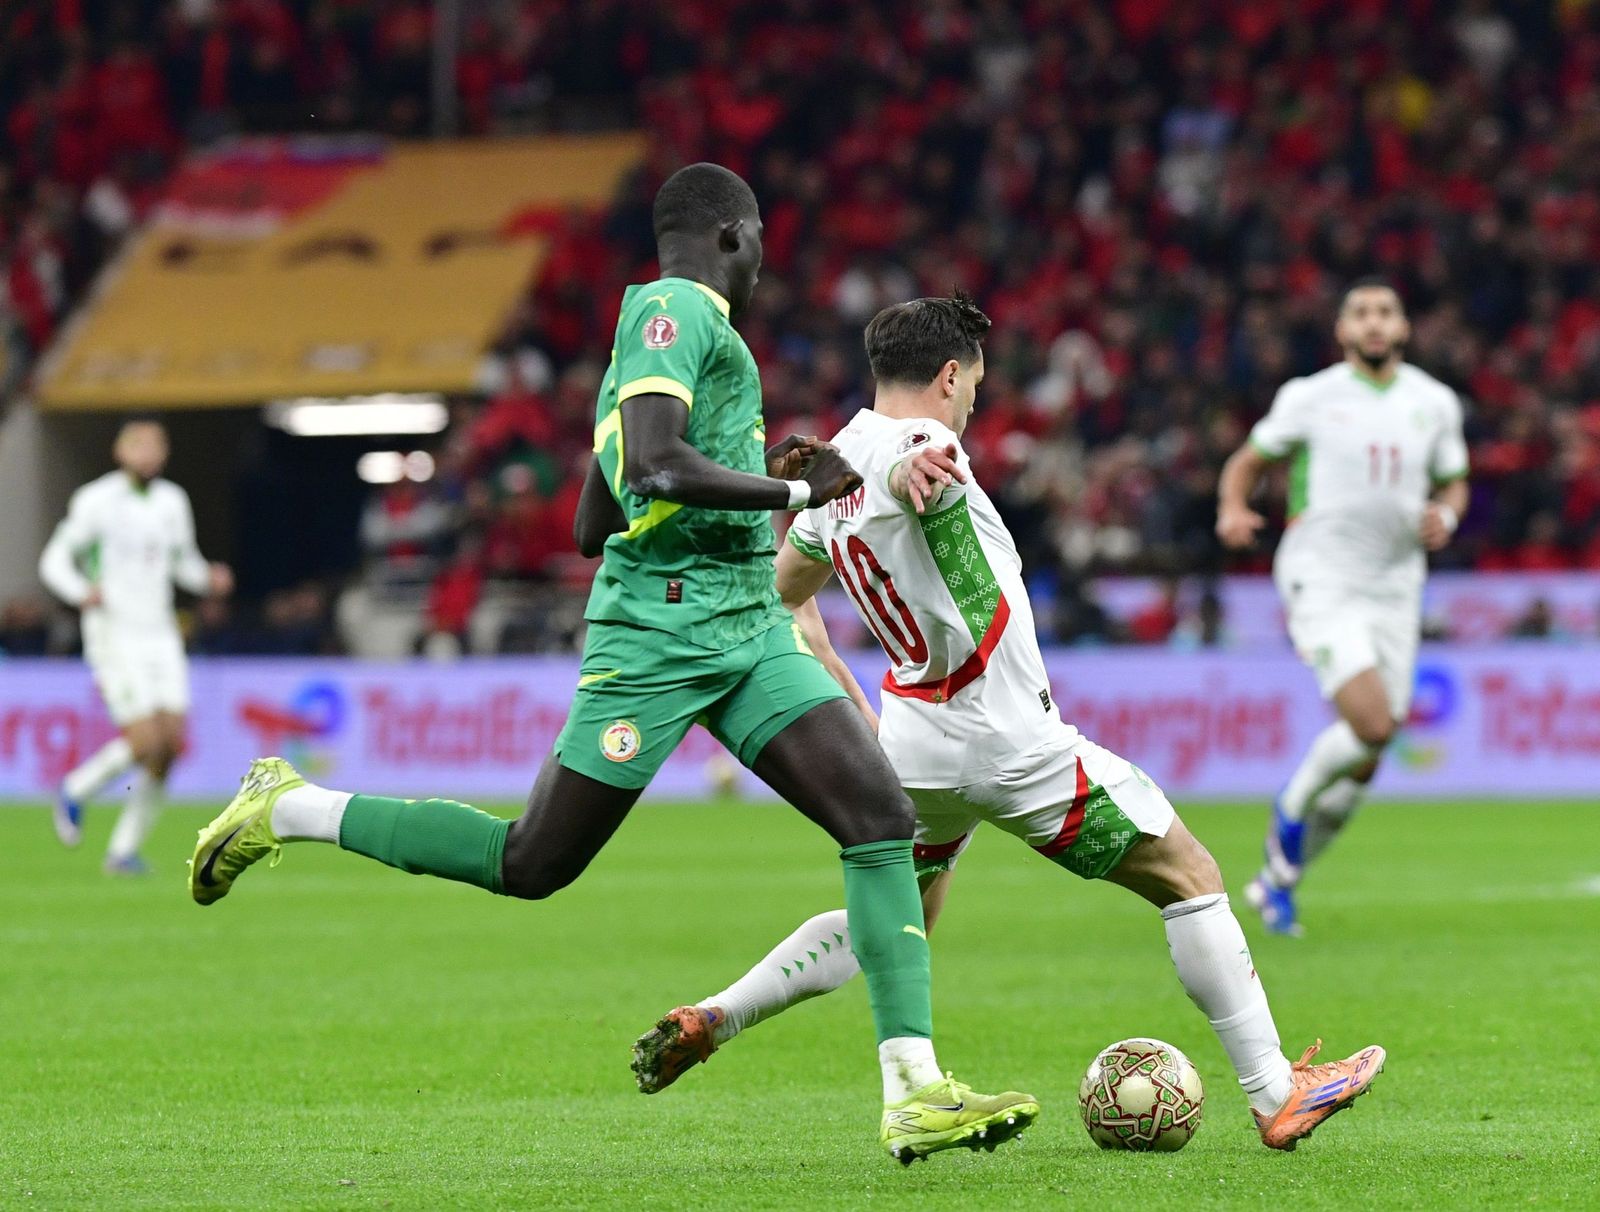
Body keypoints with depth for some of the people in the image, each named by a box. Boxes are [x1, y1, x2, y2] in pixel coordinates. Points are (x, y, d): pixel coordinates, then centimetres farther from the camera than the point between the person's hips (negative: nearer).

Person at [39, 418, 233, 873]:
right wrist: (82, 592, -26)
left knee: (171, 743, -5)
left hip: (160, 636, 6)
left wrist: (210, 578, -2)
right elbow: (54, 561, -6)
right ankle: (75, 792, 11)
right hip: (113, 635, -6)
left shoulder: (173, 502, 9)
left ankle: (124, 848, 6)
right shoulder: (95, 501, -7)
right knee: (146, 741, -16)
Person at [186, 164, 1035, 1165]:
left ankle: (916, 1097, -11)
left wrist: (760, 479, 27)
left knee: (883, 817, -7)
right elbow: (656, 466, -24)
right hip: (661, 629, -9)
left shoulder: (666, 319, 22)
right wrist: (798, 492, -14)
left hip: (749, 629, 9)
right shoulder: (674, 310, -7)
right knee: (535, 864, -2)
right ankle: (292, 810, 16)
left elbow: (594, 526, 25)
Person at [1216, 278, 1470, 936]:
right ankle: (1293, 804, 7)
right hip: (1321, 580, -5)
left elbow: (1453, 483, 20)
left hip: (1394, 588, 5)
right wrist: (1233, 510, -14)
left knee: (1363, 765, 4)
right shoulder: (1310, 397, -2)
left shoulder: (1435, 403, 7)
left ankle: (1277, 880, 24)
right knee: (1372, 724, -24)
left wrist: (1445, 515, -3)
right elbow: (1246, 462, 7)